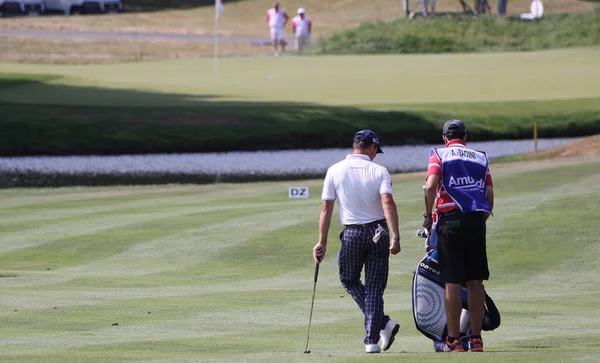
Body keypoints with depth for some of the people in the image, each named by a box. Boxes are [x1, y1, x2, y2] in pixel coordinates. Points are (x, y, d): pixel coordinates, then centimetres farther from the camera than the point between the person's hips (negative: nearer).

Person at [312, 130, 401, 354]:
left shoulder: (335, 171, -2)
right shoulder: (379, 171, -5)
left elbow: (326, 208, -3)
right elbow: (388, 203, -19)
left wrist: (322, 242, 2)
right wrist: (395, 237, -24)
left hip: (352, 234, 0)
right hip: (378, 233, 0)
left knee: (349, 280, 17)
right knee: (374, 287, 7)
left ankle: (382, 323, 0)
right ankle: (372, 340, 0)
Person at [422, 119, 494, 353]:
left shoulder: (439, 155, 4)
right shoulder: (480, 158, 16)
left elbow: (431, 185, -13)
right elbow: (489, 195, 9)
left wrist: (428, 215, -3)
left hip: (450, 219, -3)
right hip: (477, 220, 4)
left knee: (452, 282, -3)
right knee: (475, 281, 8)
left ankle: (453, 340, -2)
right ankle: (476, 338, 8)